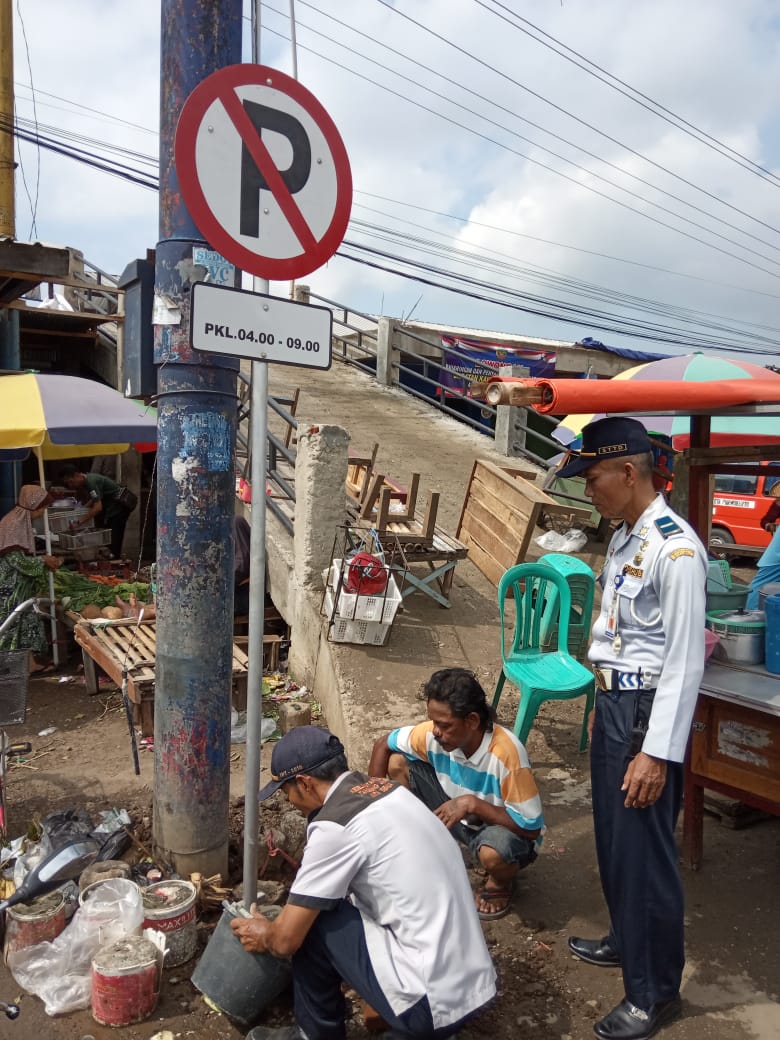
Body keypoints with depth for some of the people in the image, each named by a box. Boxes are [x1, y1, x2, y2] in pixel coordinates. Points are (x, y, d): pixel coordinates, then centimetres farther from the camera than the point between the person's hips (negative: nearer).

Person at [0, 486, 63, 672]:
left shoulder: (23, 522, 10)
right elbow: (16, 560, -23)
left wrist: (44, 563, 9)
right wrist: (43, 561, -14)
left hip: (21, 586, 10)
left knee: (28, 621, 14)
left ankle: (30, 662, 21)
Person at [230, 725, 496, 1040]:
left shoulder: (333, 826, -16)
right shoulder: (384, 790, 8)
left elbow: (286, 939, -7)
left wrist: (265, 936, 16)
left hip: (431, 1003, -8)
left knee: (311, 922, 1)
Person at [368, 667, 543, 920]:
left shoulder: (506, 753, -35)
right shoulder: (434, 732, -21)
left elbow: (531, 827, -29)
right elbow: (384, 744, -4)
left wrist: (473, 804, -35)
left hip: (506, 830, -4)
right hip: (460, 818, 5)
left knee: (492, 853, -41)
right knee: (397, 763, -11)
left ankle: (500, 883, -1)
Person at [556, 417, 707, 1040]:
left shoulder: (675, 550, -22)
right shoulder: (624, 538, 6)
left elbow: (685, 660, -22)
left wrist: (658, 753, -20)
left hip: (649, 710, -9)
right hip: (614, 702, 9)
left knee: (642, 849, 4)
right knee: (612, 836, 23)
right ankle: (626, 941, 47)